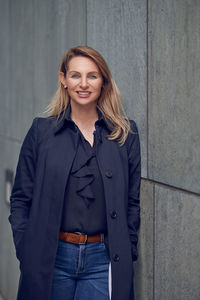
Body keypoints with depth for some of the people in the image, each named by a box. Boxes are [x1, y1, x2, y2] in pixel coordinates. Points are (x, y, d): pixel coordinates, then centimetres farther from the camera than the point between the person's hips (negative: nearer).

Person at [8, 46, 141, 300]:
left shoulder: (125, 134, 4)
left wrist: (128, 254, 2)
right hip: (49, 258, 0)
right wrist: (25, 252, -5)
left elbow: (132, 201, 8)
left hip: (103, 260, 0)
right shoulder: (41, 131, 2)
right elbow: (20, 198, 3)